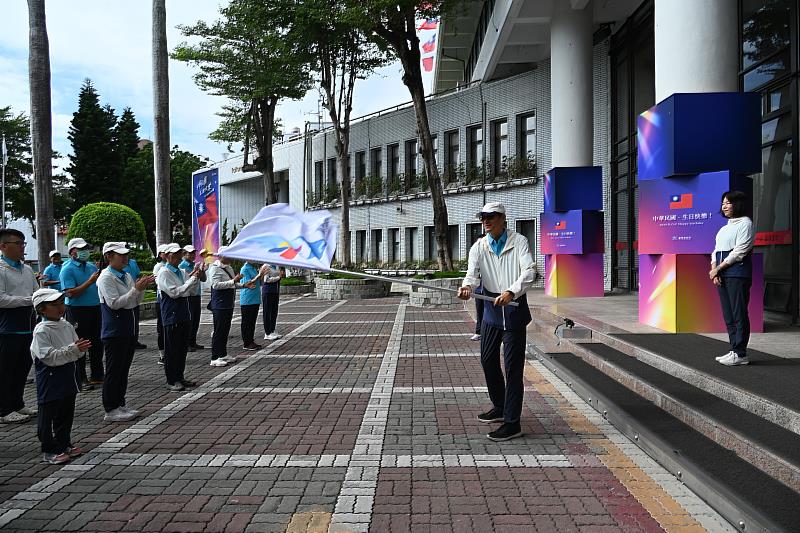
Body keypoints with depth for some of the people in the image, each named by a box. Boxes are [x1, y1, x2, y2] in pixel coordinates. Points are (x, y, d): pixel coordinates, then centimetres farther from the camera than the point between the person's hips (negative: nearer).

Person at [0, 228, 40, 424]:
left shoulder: (27, 269, 13)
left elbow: (37, 292, 20)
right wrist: (28, 300, -18)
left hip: (27, 327, 8)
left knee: (23, 368, 16)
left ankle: (17, 404, 30)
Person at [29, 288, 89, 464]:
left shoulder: (67, 326, 6)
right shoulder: (41, 331, -16)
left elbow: (77, 352, 9)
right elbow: (49, 357, -24)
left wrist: (81, 348, -14)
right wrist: (73, 350, -29)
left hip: (67, 379, 8)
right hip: (50, 382, -7)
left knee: (67, 414, 17)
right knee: (48, 416, 4)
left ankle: (64, 444, 31)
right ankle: (50, 450, 15)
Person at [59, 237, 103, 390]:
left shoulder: (92, 266, 12)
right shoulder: (67, 270, -9)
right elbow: (70, 293, -19)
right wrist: (90, 282, -22)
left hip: (95, 309, 7)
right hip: (77, 311, -7)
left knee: (97, 344, 13)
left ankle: (97, 376, 25)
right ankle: (81, 380, 9)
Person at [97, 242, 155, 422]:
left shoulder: (127, 276, 11)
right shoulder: (106, 277, -12)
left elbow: (137, 301, 14)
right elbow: (114, 303, -20)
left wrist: (142, 288, -4)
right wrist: (136, 289, -22)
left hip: (129, 329, 8)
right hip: (114, 331, -8)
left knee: (124, 369, 14)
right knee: (113, 371, -1)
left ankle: (120, 405, 24)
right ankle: (110, 410, 8)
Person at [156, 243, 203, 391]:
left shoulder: (180, 272, 12)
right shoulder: (164, 273, -10)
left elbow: (191, 292, 14)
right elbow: (174, 292, -19)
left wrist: (194, 276, -1)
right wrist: (193, 278, -16)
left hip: (184, 315, 8)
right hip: (172, 317, -7)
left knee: (183, 348, 13)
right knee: (171, 350, 1)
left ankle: (180, 377, 23)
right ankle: (171, 380, 10)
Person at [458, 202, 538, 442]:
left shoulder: (519, 242, -6)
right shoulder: (479, 247, 5)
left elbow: (529, 272, -18)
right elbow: (473, 272, -10)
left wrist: (511, 292, -35)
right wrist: (467, 285, -34)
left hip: (513, 308, -5)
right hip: (491, 308, 6)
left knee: (513, 366, -5)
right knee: (487, 360, 15)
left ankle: (512, 422, 1)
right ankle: (500, 407, 35)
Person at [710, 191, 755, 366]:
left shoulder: (745, 223, -3)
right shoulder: (724, 228, 21)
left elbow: (739, 251, -12)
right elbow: (715, 251, 17)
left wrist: (718, 268, -11)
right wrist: (714, 269, -2)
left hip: (738, 274, -8)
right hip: (722, 275, 8)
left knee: (739, 313, -7)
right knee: (728, 314, 8)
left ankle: (740, 353, -4)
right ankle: (734, 351, 14)